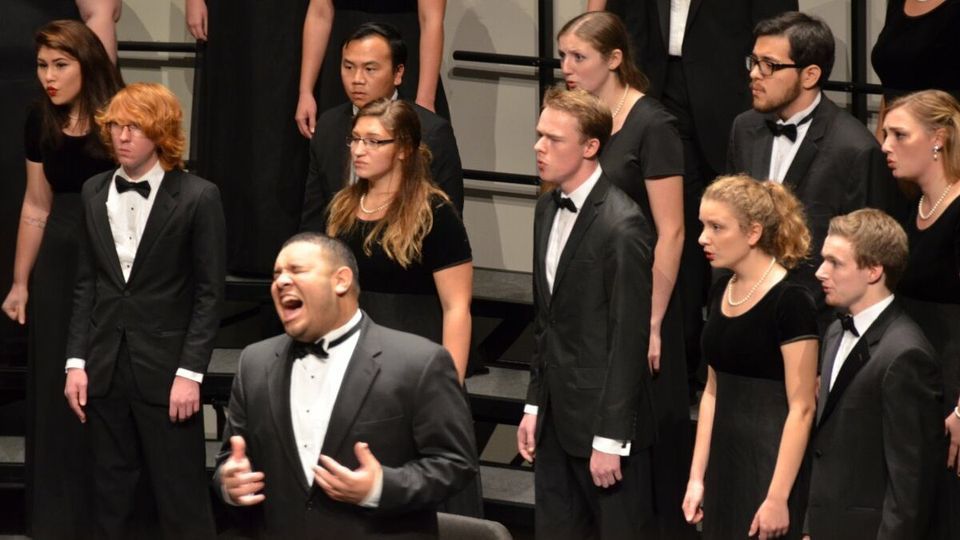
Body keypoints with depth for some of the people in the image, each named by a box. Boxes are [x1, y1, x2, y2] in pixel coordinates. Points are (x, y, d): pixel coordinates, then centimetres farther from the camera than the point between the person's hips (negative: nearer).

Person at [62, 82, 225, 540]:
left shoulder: (197, 197, -6)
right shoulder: (94, 193, 10)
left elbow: (210, 292, -6)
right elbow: (86, 284, 11)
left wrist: (190, 372, -11)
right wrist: (76, 361, 4)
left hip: (164, 369, -5)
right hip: (106, 366, 5)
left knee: (181, 499, -1)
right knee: (109, 496, 9)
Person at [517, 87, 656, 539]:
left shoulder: (622, 226, -18)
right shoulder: (548, 209, 9)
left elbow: (629, 340, -18)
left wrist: (609, 439, -18)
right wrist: (535, 406, 13)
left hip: (602, 417, -8)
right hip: (556, 417, 8)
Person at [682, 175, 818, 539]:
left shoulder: (790, 301, -14)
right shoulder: (721, 294, 8)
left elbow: (801, 407, -16)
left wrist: (778, 497, -20)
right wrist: (697, 478, 10)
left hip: (772, 465, -7)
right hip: (724, 463, 7)